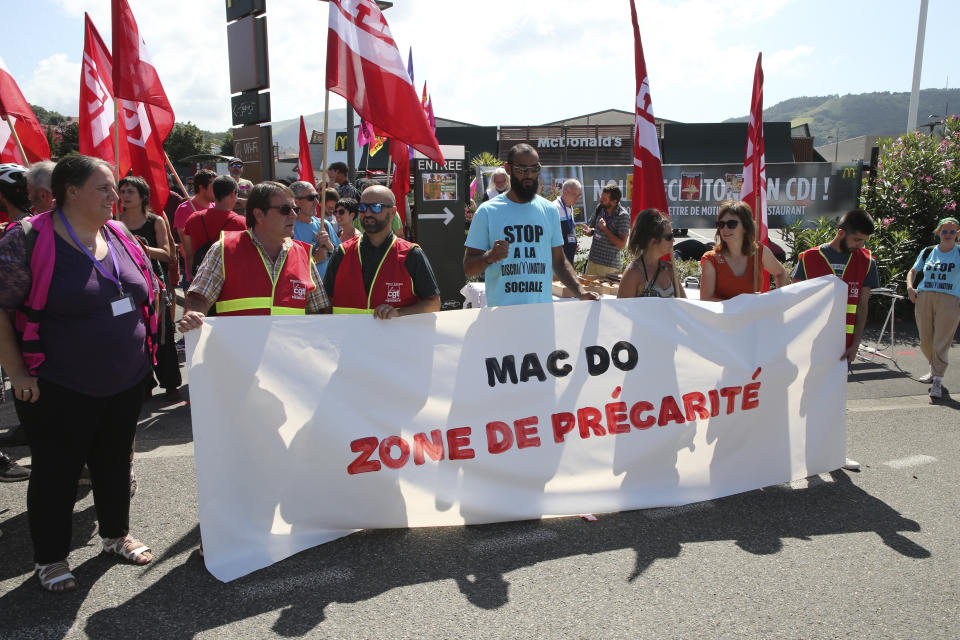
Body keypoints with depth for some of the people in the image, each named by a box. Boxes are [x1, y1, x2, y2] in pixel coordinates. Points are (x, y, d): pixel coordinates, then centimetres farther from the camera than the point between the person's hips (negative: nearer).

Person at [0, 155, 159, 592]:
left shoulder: (119, 235, 5)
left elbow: (147, 291, 16)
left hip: (126, 384, 6)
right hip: (60, 391, -5)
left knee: (115, 462, 19)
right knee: (57, 471, 9)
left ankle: (116, 535, 38)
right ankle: (50, 559, 28)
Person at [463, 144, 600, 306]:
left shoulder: (550, 210, 10)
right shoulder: (487, 211, -1)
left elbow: (558, 261, 14)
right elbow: (468, 268, -3)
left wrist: (580, 293, 0)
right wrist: (489, 257, -23)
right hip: (502, 311, -3)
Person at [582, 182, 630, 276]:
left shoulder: (623, 216, -13)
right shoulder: (599, 208, 4)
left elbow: (622, 244, -17)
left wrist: (605, 229, -21)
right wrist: (588, 231, -6)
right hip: (592, 261, 6)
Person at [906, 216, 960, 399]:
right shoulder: (928, 252, 12)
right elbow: (912, 271, 21)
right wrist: (910, 287, 5)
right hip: (924, 299, 3)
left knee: (941, 343, -7)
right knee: (925, 341, 10)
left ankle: (937, 381, -2)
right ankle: (935, 370, 33)